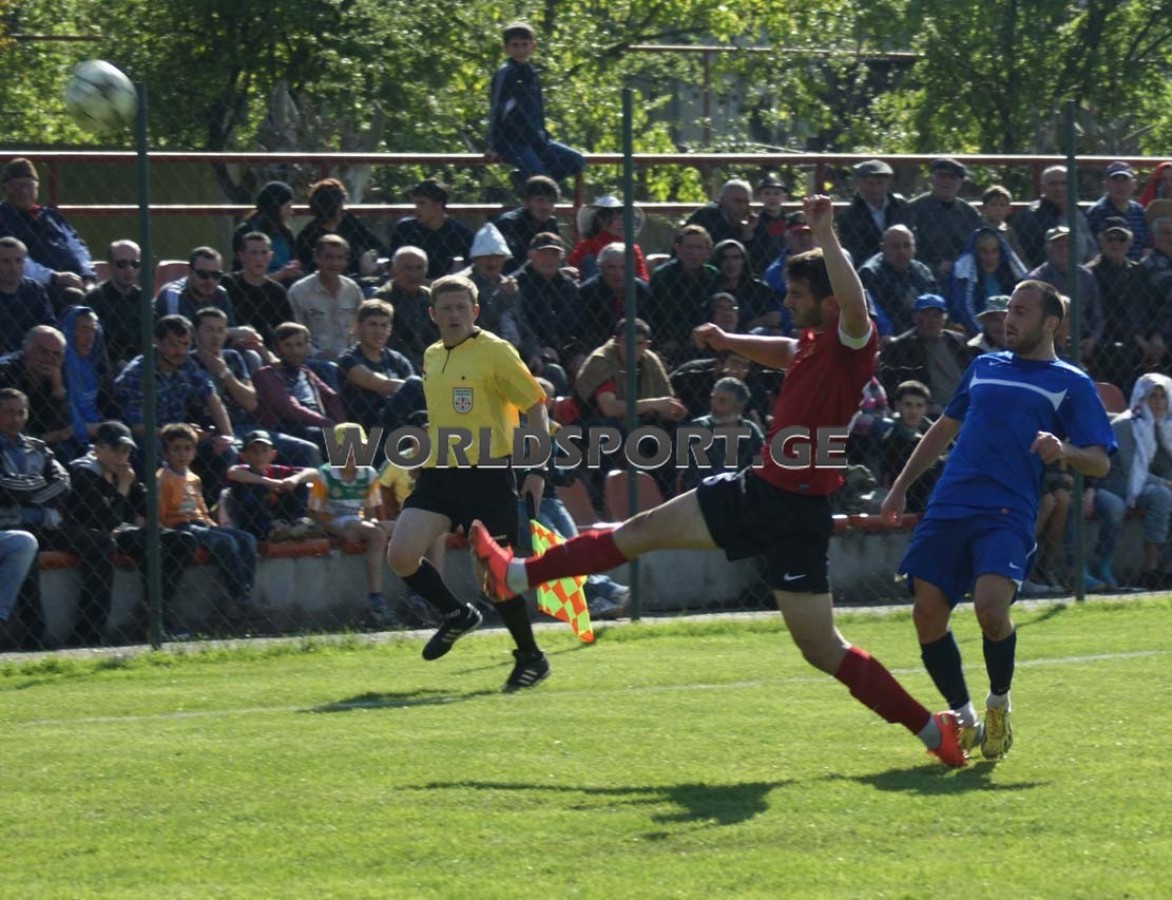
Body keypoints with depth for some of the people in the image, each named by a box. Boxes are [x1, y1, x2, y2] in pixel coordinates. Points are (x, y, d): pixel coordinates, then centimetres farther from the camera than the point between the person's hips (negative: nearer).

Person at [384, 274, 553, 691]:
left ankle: (530, 657, 15)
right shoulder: (431, 357, 13)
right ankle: (457, 614, 15)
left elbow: (536, 406, -7)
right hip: (439, 473, 6)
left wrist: (537, 471, -11)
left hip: (487, 473, -6)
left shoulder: (495, 352, -7)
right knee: (400, 554, -9)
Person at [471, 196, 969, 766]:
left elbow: (855, 306, -42)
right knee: (643, 530, 15)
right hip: (760, 489, 9)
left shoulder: (852, 343, -16)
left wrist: (826, 236, -39)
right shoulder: (813, 342, 11)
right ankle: (515, 576, 26)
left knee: (819, 647, -8)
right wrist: (730, 343, 32)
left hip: (798, 510, -9)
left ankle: (934, 730, 0)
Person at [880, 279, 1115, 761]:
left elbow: (1100, 462, 1)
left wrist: (1064, 451, -21)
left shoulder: (1070, 385, 7)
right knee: (928, 616, -5)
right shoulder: (984, 367, 22)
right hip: (947, 508, 5)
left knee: (990, 604, -25)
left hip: (1007, 514, -5)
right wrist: (901, 486, 25)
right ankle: (963, 716, 15)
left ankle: (999, 705, 1)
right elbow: (945, 428, 31)